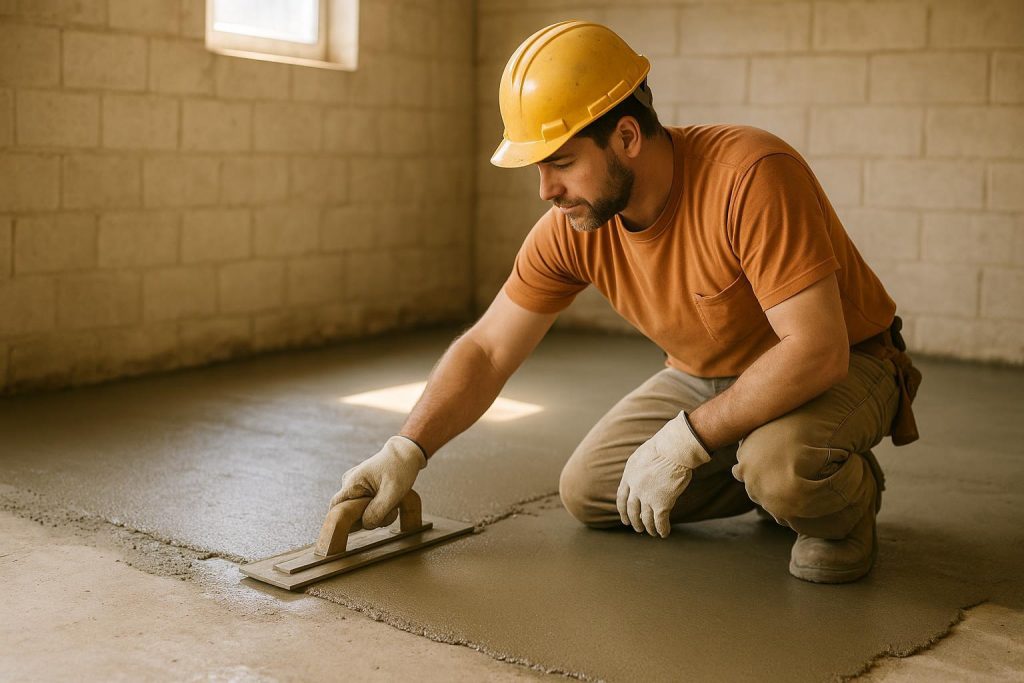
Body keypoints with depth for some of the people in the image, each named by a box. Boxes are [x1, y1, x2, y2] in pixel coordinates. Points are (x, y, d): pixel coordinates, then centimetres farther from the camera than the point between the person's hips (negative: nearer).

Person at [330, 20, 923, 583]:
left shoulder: (751, 176, -34)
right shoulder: (569, 231, -14)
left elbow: (816, 349, -36)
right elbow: (486, 352, -7)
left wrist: (684, 439, -34)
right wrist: (406, 451, -19)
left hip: (842, 365, -6)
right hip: (704, 376, 7)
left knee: (780, 465, -38)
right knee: (587, 494, 2)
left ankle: (844, 507, 0)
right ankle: (779, 479, 17)